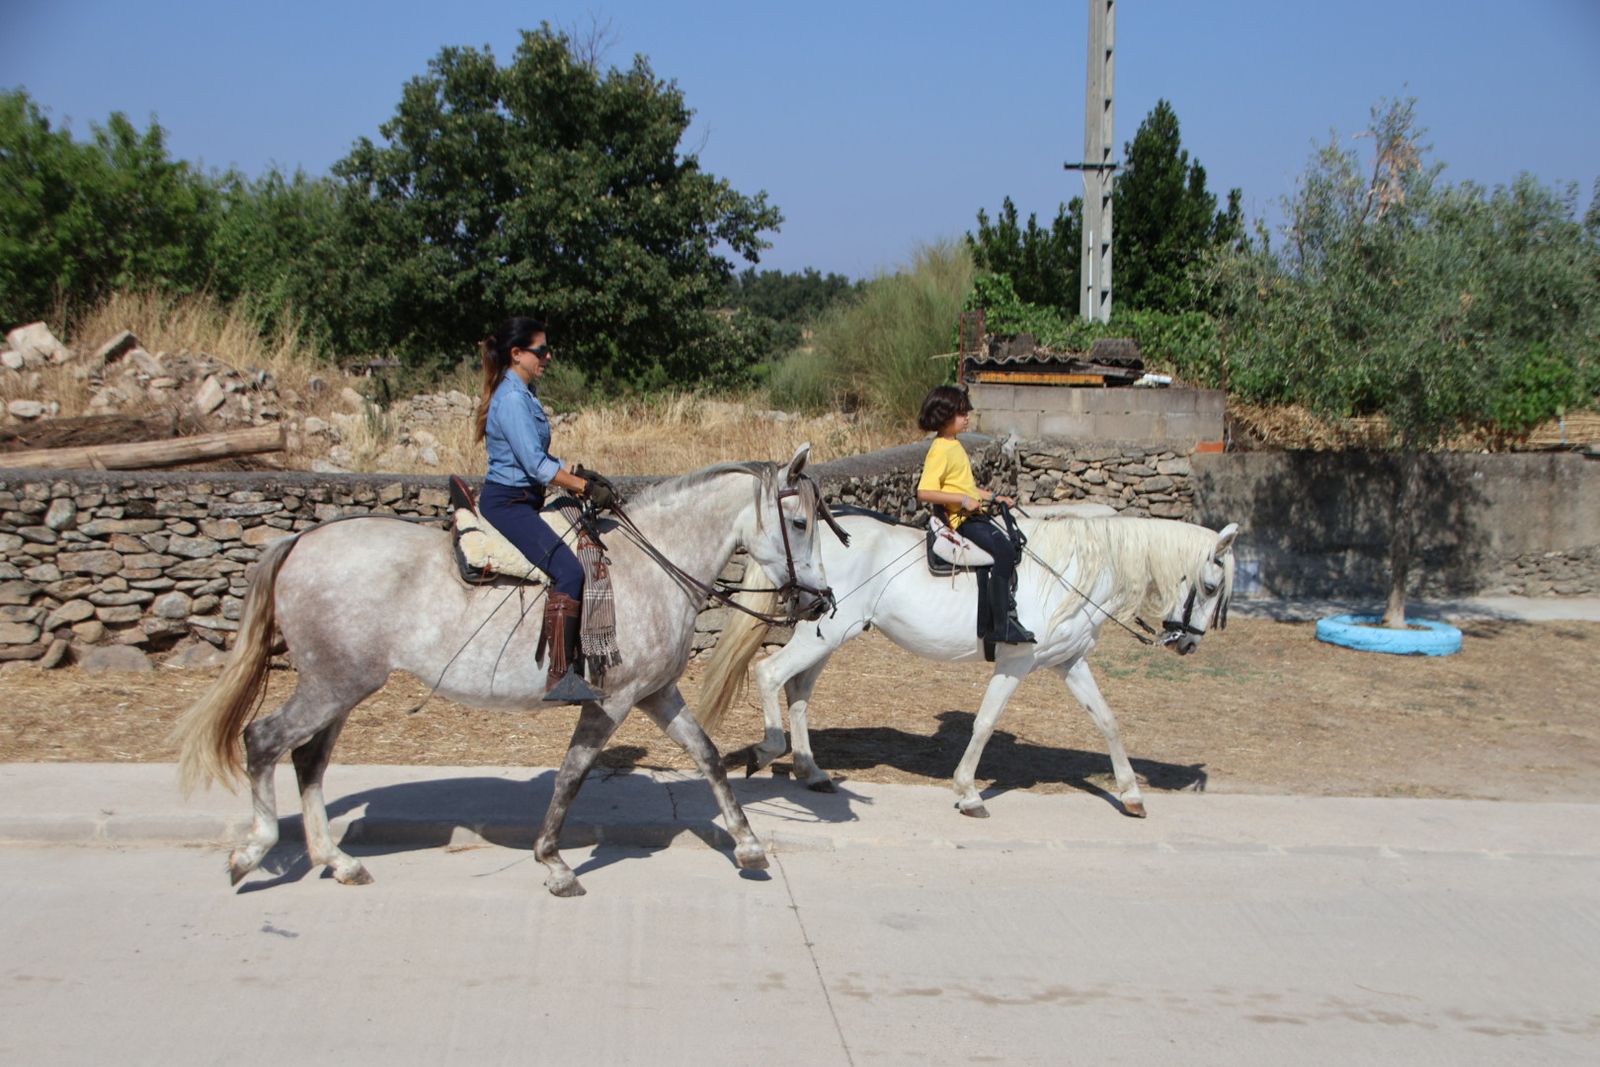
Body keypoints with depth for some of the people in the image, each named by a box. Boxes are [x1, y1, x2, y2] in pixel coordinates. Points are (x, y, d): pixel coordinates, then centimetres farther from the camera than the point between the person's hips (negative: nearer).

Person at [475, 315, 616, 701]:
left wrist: (580, 473, 9)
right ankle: (560, 676, -27)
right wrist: (586, 487, -19)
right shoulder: (511, 399, -16)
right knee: (568, 569, -24)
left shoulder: (526, 394, 15)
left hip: (525, 500, 11)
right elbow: (536, 465, -21)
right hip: (507, 502, -11)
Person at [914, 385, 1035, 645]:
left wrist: (993, 497, 17)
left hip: (974, 514, 10)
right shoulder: (940, 450, -15)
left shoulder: (955, 445, 16)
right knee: (1003, 552, -22)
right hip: (961, 519, -10)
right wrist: (964, 500, -25)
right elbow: (924, 492, -25)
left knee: (1010, 546, 8)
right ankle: (1001, 624, -21)